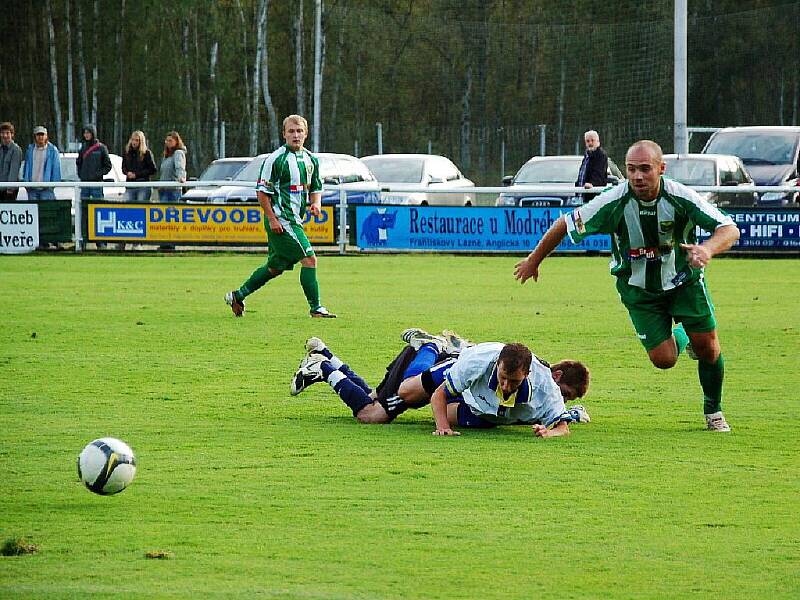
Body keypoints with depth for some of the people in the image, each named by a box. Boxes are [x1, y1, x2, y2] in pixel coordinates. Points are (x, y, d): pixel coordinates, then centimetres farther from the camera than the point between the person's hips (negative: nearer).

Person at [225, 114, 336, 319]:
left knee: (275, 267, 16)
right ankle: (316, 307, -8)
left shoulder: (311, 160, 13)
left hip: (295, 220, 8)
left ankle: (237, 296, 29)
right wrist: (272, 218, -15)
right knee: (309, 258, -13)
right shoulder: (276, 159, -11)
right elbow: (262, 191, -10)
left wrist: (316, 203, 1)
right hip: (281, 220, -8)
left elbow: (316, 188, 24)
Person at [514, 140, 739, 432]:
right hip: (638, 289, 0)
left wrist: (708, 248, -48)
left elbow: (730, 229, -26)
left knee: (707, 347, -7)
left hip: (684, 279, 0)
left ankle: (714, 411, 21)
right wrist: (533, 261, -1)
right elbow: (565, 224, -10)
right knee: (663, 359, -10)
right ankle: (679, 338, 29)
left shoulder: (681, 197, -24)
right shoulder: (615, 201, -24)